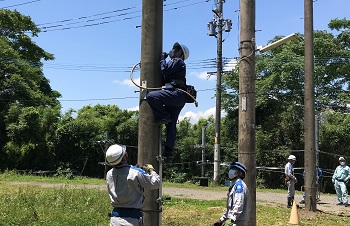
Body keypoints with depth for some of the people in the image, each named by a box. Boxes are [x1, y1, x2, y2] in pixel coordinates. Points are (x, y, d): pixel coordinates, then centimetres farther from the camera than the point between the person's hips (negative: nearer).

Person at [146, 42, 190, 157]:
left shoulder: (177, 61, 5)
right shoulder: (176, 63, 34)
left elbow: (165, 70, -11)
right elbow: (163, 81, 31)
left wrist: (162, 59, 6)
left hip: (176, 93, -10)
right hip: (179, 98, 10)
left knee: (151, 96, -24)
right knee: (171, 124, 6)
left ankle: (163, 117, -17)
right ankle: (168, 148, 6)